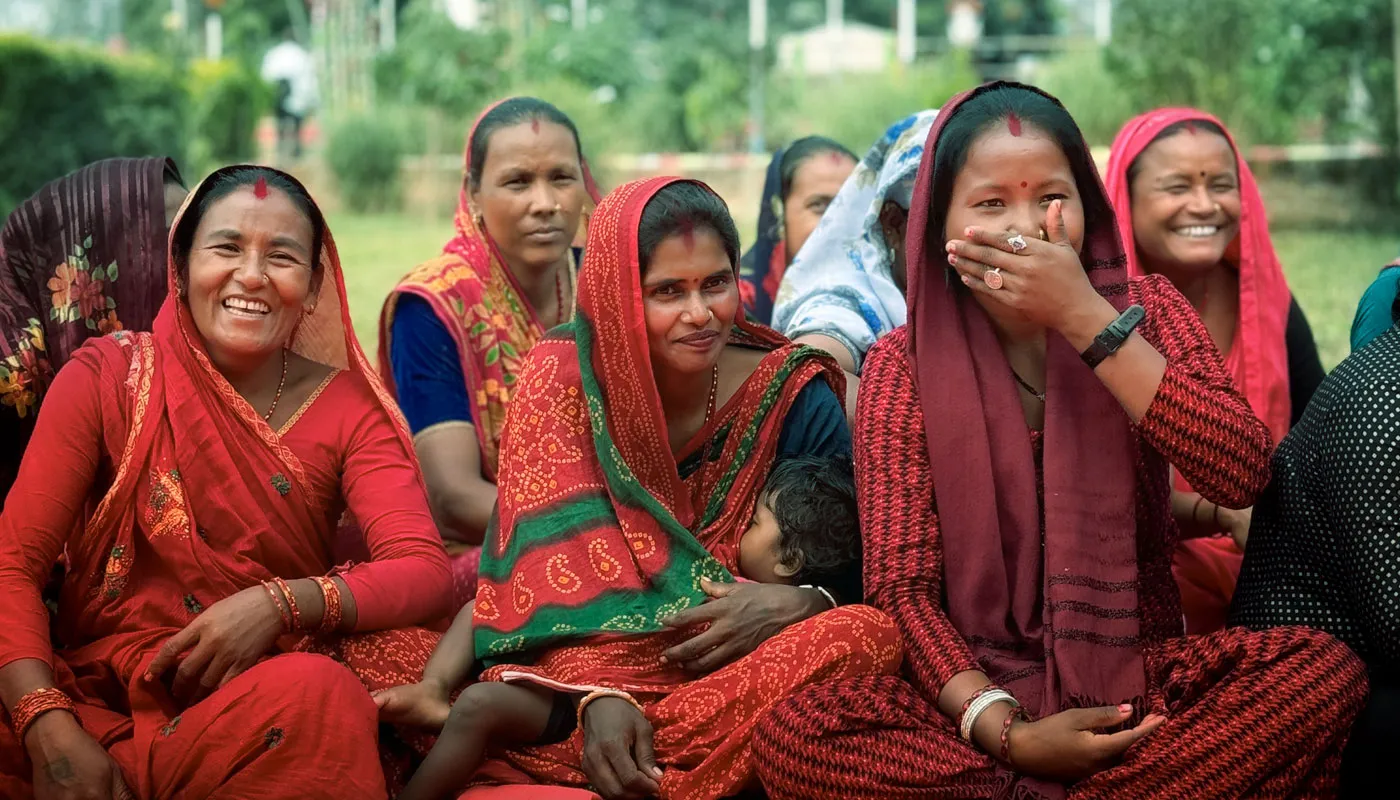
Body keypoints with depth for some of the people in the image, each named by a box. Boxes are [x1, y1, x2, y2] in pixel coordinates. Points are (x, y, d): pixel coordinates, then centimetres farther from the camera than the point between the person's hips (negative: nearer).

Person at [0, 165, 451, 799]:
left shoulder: (347, 407, 5)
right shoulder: (108, 376, 2)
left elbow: (425, 570, -8)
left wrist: (281, 603, -27)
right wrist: (54, 733, -22)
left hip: (260, 703, 2)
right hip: (100, 692, -1)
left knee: (323, 695, -33)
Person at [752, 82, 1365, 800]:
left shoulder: (1144, 310, 3)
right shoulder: (903, 364, -1)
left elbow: (1241, 474, -14)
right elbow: (900, 585, -6)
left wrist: (1083, 317, -20)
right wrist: (1005, 733, -22)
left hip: (1139, 680, 2)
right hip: (977, 685, -1)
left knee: (1324, 669, -27)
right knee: (791, 738, -29)